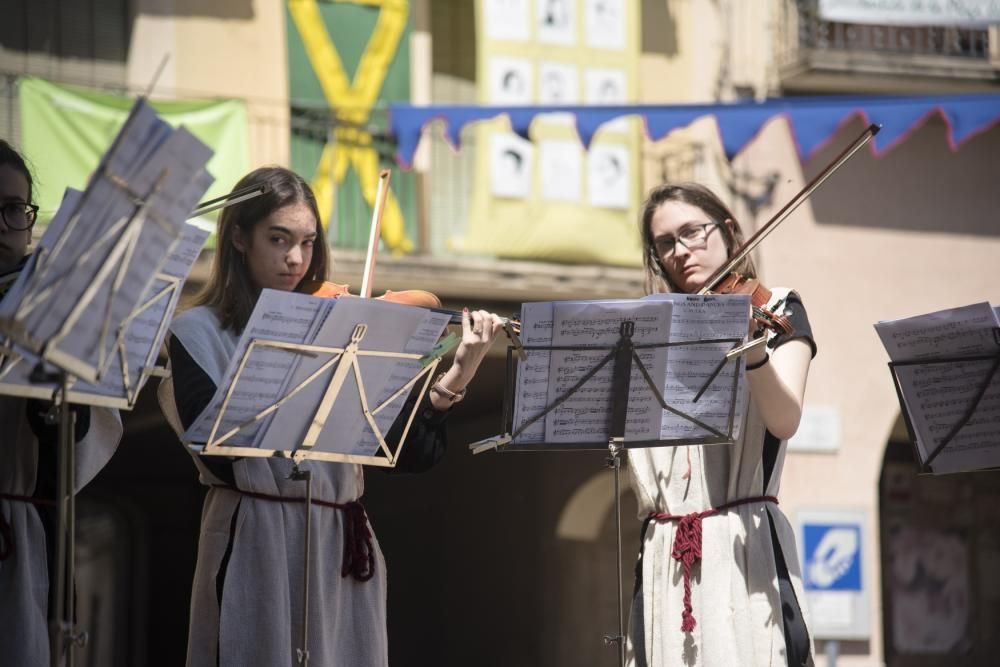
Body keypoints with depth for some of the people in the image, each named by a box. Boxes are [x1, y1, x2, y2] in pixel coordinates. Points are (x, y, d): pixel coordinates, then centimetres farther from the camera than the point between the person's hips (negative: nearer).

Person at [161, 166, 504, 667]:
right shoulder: (199, 333, 0)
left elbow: (413, 453, 2)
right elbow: (221, 454, -15)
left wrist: (457, 377, -12)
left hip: (343, 547, 4)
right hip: (256, 548, -4)